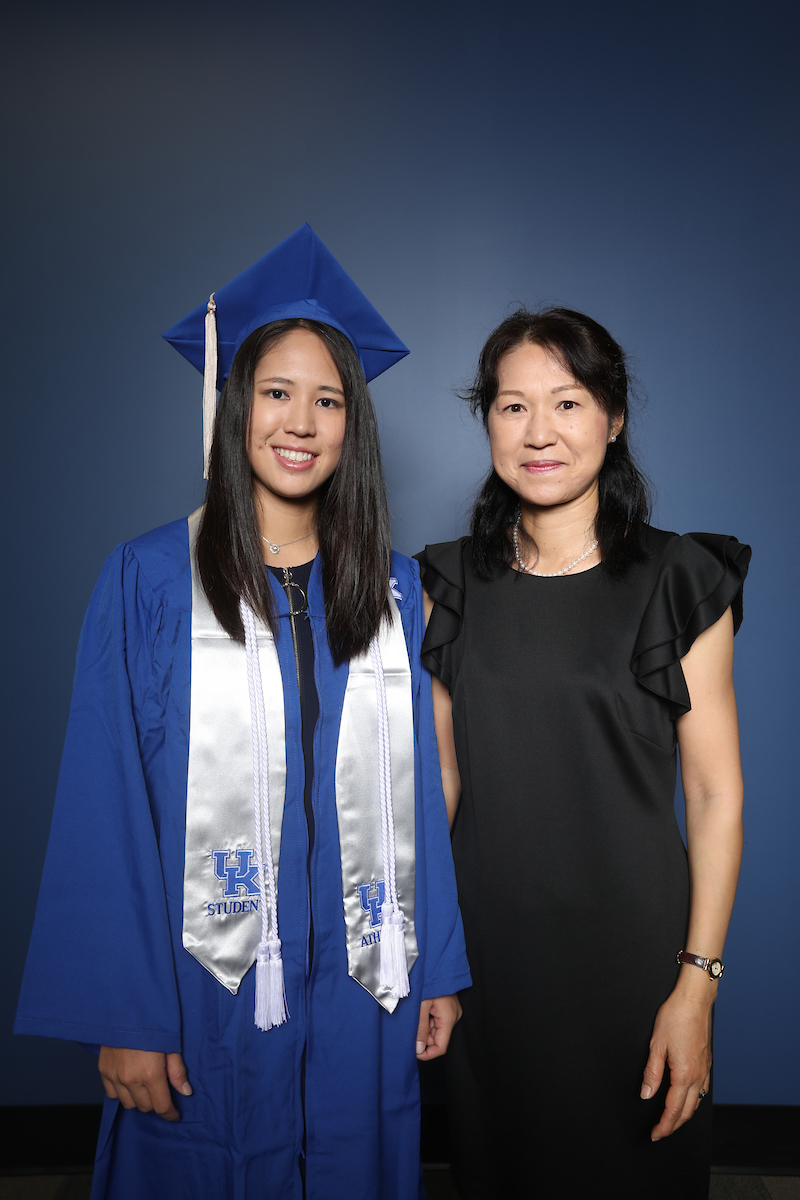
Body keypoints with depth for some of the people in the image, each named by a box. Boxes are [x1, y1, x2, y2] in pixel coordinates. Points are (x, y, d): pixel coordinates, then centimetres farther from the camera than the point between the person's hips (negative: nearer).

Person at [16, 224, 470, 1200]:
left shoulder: (394, 590, 2)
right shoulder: (147, 582, -8)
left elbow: (417, 793, 4)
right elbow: (106, 808, -8)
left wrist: (440, 969, 4)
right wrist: (123, 1015, -10)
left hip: (360, 999, 3)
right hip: (206, 998, -2)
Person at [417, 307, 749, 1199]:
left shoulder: (678, 581, -7)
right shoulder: (452, 584, 1)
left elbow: (715, 794, -7)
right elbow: (442, 775, 5)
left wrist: (697, 983, -12)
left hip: (631, 941, -2)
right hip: (487, 945, 3)